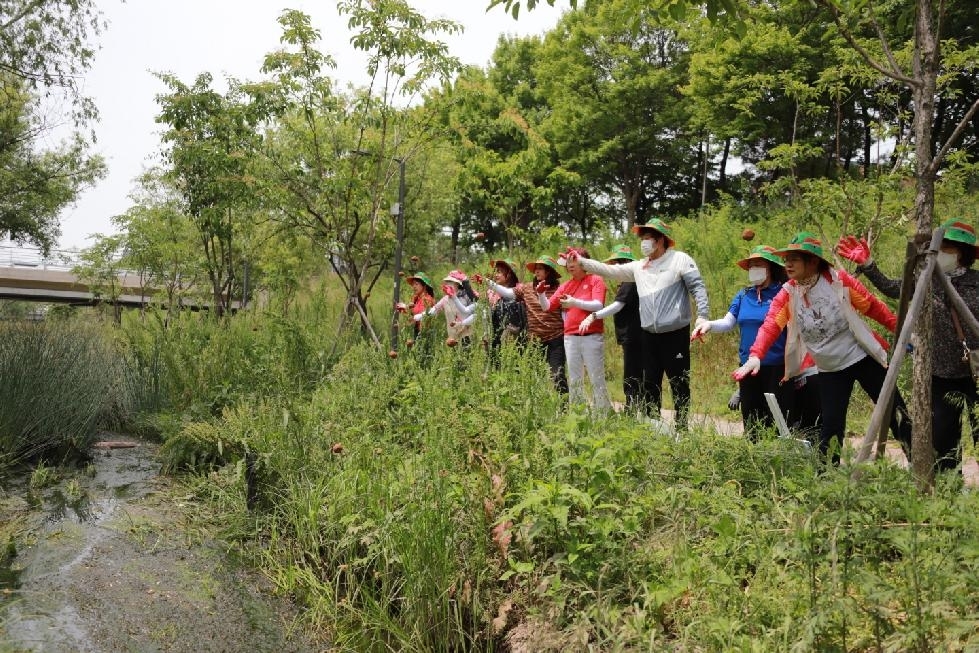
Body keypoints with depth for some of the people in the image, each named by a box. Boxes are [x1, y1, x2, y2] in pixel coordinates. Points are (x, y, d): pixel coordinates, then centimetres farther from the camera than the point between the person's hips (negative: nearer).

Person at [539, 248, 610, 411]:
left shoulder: (595, 280, 0)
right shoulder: (565, 285, 12)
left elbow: (598, 305, -14)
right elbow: (547, 307, 11)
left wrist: (575, 302, -26)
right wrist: (541, 293, -9)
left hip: (592, 337, -5)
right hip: (570, 337, 5)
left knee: (597, 379, -2)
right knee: (574, 380, 10)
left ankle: (603, 413, 4)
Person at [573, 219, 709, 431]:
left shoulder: (680, 260, -4)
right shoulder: (638, 267, 11)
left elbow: (697, 287, -8)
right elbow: (610, 271, 12)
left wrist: (702, 316, -19)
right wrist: (581, 261, 5)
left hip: (676, 334, -5)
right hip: (649, 335, 6)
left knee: (679, 384, 3)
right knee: (650, 384, 12)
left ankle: (681, 427, 13)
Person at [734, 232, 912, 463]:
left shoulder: (838, 280, -13)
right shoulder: (787, 295, -8)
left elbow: (873, 306, -4)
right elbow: (770, 326, -21)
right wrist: (755, 355, -38)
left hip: (862, 357, -1)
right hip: (830, 370, 1)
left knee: (893, 409, 7)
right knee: (830, 425, 3)